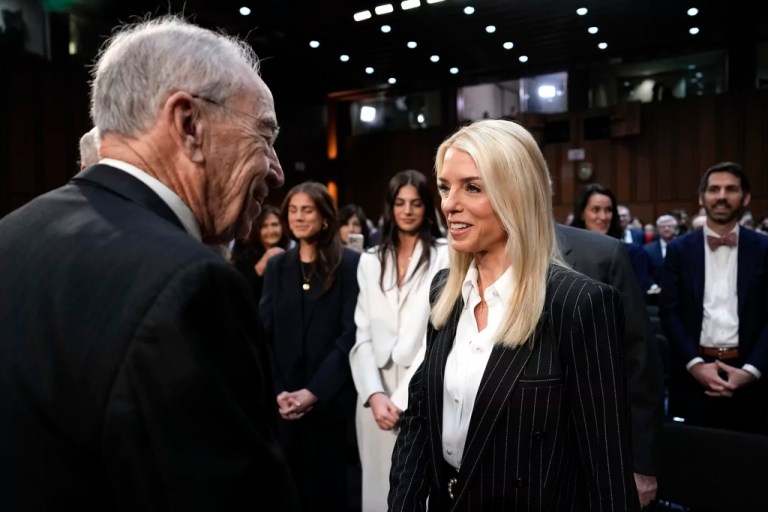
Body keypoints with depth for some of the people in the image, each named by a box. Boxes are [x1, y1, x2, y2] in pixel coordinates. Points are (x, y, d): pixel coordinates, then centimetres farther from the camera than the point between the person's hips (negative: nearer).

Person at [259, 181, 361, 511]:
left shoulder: (349, 263, -4)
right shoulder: (277, 265, 8)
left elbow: (351, 333, -10)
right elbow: (264, 332, 3)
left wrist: (314, 391, -14)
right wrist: (278, 391, -8)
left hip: (329, 399, -3)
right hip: (283, 402, 3)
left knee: (326, 483, 10)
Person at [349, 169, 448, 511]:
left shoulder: (444, 255, -3)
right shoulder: (370, 261, 10)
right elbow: (362, 334, 6)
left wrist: (402, 399, -11)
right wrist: (374, 394, -7)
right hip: (376, 394, 4)